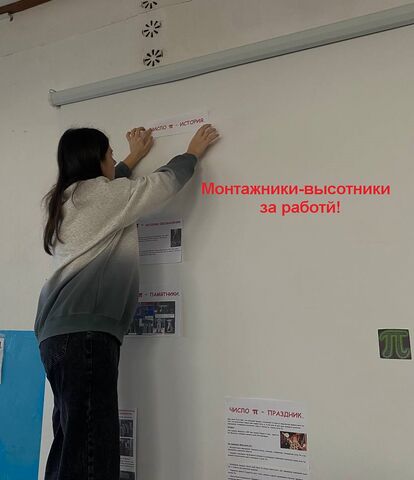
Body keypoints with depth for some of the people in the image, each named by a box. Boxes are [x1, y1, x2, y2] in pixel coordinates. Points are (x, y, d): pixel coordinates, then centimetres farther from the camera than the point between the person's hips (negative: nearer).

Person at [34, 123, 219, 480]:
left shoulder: (64, 201, 21)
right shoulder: (98, 195, -3)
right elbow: (165, 182, 4)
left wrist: (134, 157, 52)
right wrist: (194, 153, 22)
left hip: (61, 332, 10)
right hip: (85, 331, -9)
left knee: (72, 441, 10)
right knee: (90, 448, -10)